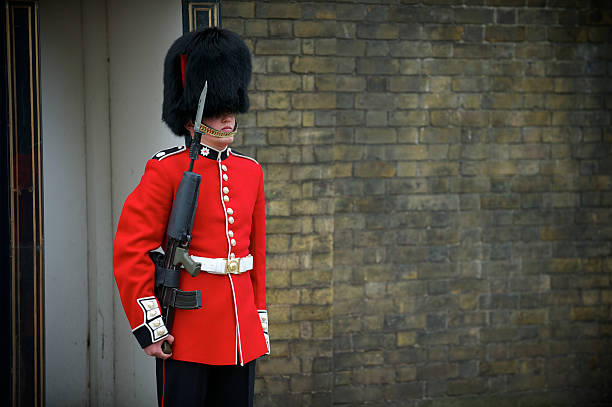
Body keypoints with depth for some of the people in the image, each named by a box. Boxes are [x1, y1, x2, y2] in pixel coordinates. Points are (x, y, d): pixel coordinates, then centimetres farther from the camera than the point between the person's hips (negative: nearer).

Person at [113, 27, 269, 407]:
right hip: (186, 333, -5)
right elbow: (131, 252, -9)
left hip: (241, 333, 6)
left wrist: (260, 324, 15)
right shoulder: (166, 170, -6)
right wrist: (149, 324, -14)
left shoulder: (250, 172, 12)